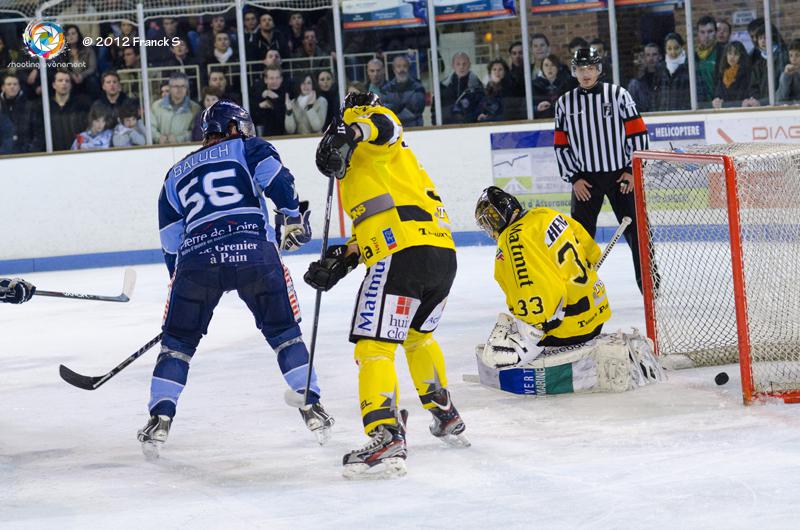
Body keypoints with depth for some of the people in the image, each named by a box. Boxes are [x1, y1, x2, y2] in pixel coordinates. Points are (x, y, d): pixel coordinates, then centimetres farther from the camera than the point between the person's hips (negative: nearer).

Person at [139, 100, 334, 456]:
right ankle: (312, 407, 8)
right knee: (284, 331, 15)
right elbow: (274, 176, -2)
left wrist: (180, 278, 34)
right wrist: (293, 217, -2)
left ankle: (160, 418, 6)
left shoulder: (176, 175, 30)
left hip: (196, 257, 2)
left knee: (178, 341, 16)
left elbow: (171, 242, 27)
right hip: (254, 251, -2)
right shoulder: (246, 148, 21)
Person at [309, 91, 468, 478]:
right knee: (417, 337, 32)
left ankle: (387, 439, -23)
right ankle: (447, 420, 41)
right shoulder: (398, 159, 35)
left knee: (374, 346, -10)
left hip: (404, 255, -9)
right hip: (443, 255, 9)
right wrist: (339, 261, 26)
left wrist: (349, 133, -34)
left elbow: (383, 123, -17)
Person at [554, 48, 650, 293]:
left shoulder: (618, 95, -2)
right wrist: (573, 178, -2)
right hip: (585, 178, 2)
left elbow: (637, 132, -3)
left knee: (636, 229, 1)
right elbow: (561, 145, 6)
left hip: (621, 174, -1)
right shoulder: (565, 103, 4)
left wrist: (633, 170, -7)